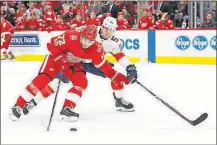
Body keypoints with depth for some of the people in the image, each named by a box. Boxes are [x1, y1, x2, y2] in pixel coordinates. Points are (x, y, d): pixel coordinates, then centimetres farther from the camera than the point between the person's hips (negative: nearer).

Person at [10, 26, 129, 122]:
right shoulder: (70, 37, -34)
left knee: (82, 82, -17)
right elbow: (51, 44, -26)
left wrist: (115, 76, -6)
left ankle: (67, 108, -12)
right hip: (56, 58, -5)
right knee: (42, 80, -20)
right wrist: (61, 58, -31)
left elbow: (103, 65, -6)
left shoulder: (96, 49, -20)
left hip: (73, 64, 5)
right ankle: (18, 106, -15)